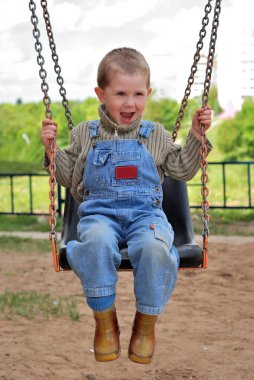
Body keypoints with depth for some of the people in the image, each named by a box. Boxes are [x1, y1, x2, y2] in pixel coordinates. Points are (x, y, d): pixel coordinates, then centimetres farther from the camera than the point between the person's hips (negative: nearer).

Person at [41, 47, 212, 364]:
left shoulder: (155, 135, 14)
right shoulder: (84, 134, 12)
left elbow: (182, 170, 17)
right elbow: (70, 177, 18)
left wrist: (196, 136, 7)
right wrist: (51, 149, 4)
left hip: (145, 212, 0)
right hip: (100, 212, 0)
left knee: (155, 245, -36)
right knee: (97, 241, -38)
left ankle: (146, 324, -13)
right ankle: (105, 321, -19)